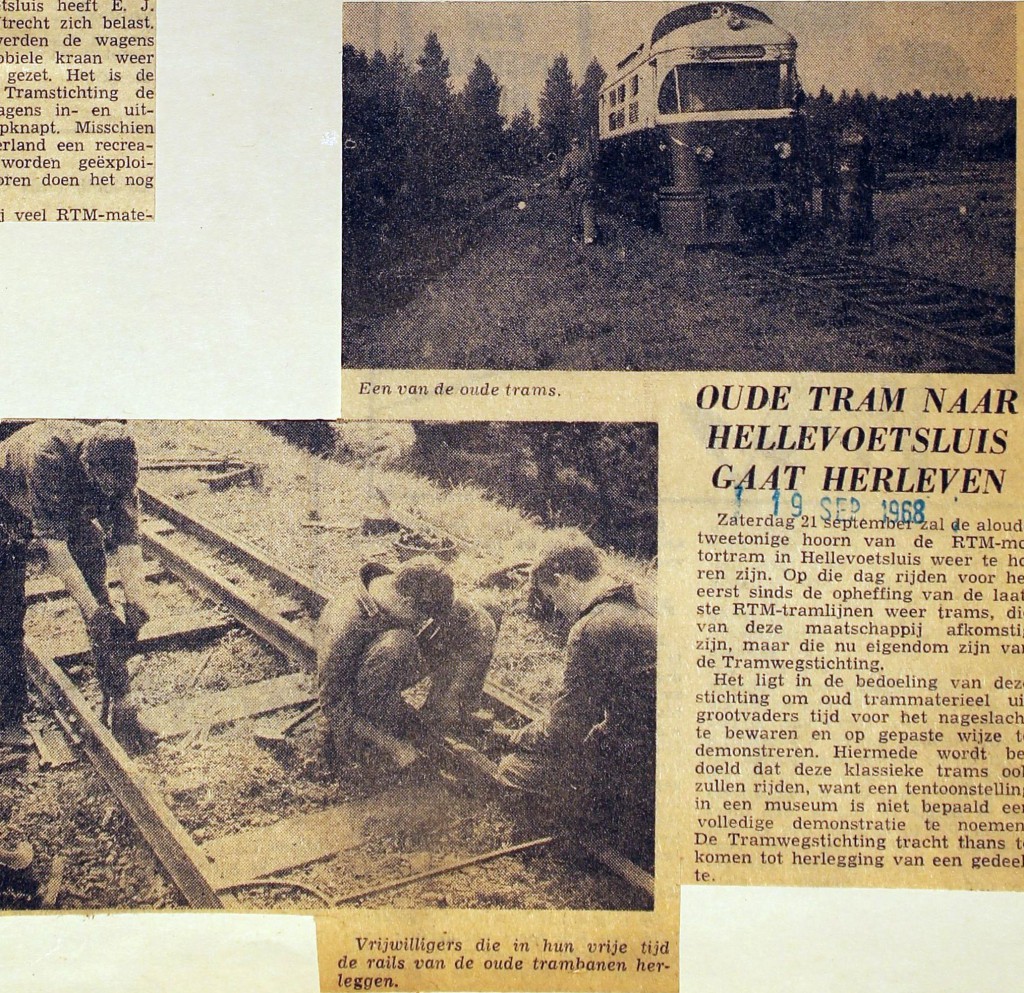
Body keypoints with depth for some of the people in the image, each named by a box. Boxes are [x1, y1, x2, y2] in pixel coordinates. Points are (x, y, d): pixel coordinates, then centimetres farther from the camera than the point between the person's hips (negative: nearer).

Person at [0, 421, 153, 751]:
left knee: (99, 601, -10)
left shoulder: (120, 467, -29)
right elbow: (53, 542, -42)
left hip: (73, 512, 4)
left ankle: (118, 705, -5)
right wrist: (91, 609, -43)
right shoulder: (46, 456, -44)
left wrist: (135, 601, -36)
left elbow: (127, 538, -25)